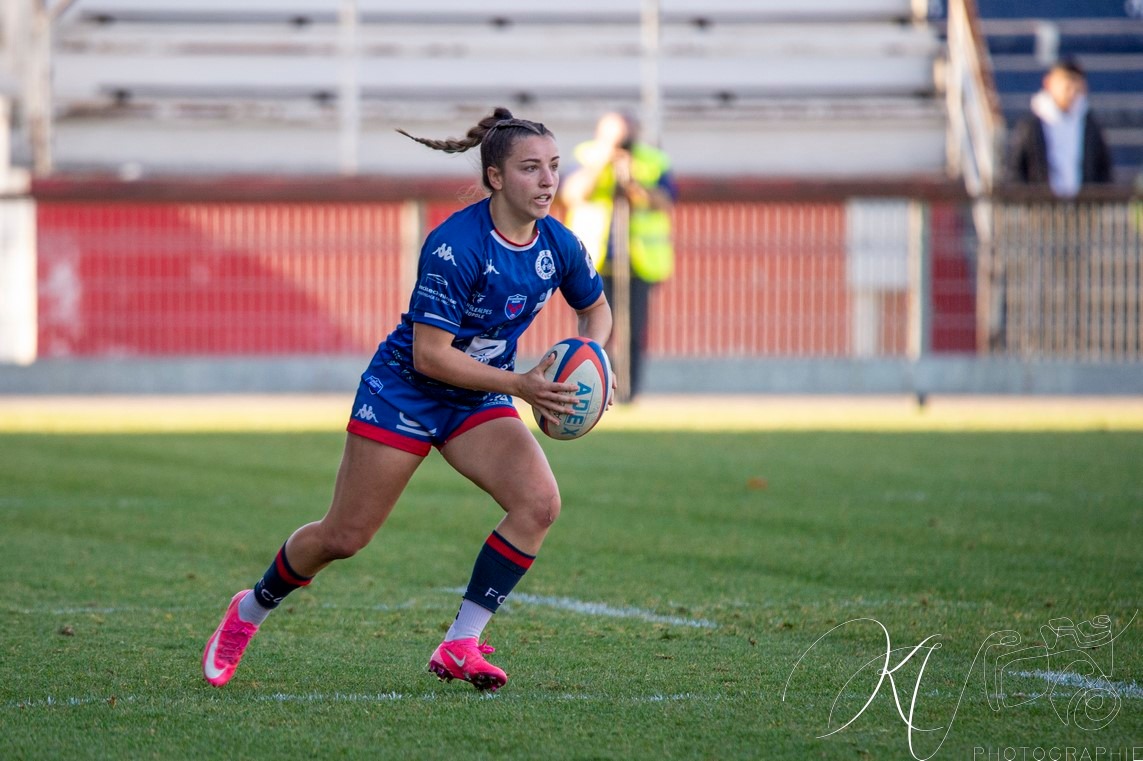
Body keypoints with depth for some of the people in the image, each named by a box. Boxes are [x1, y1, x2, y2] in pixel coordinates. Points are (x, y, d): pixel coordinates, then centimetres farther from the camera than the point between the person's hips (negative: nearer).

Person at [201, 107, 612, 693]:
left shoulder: (559, 246, -8)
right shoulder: (454, 246, -27)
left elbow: (595, 309, 14)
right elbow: (429, 355, -27)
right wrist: (521, 386, -29)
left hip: (479, 402, 5)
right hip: (404, 395, -5)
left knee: (539, 501, -21)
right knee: (343, 538, 2)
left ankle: (460, 647, -13)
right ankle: (250, 610, 32)